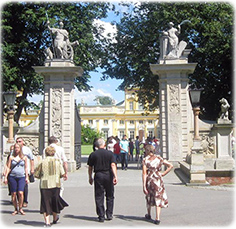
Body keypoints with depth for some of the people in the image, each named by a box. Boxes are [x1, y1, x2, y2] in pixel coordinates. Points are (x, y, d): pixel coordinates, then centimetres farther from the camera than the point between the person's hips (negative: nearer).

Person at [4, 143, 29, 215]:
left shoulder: (24, 157, 8)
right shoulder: (11, 157, 7)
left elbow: (26, 168, 12)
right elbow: (8, 168, 8)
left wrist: (27, 177, 7)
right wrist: (5, 177, 2)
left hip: (21, 177, -1)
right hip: (12, 177, 1)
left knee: (20, 193, -14)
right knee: (13, 194, 1)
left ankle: (20, 208, 2)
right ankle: (15, 209, 13)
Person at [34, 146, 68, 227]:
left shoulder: (43, 162, -4)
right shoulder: (57, 161, 0)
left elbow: (36, 175, 1)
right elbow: (62, 174, -2)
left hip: (44, 185, -2)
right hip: (55, 184, 2)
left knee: (45, 203, 4)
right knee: (54, 202, 18)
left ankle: (47, 221, -1)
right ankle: (55, 218, 36)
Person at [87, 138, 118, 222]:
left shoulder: (93, 154, 1)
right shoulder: (110, 153, -1)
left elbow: (90, 167, 5)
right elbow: (113, 165, -10)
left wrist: (90, 178, 15)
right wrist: (115, 176, -13)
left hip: (98, 175, 0)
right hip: (108, 175, 0)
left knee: (99, 197, 6)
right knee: (109, 196, 14)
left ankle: (101, 216, 6)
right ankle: (109, 215, 17)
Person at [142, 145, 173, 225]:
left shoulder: (145, 160, -6)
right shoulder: (159, 158, 4)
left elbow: (144, 173, -12)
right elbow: (171, 165, 5)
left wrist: (144, 186, -13)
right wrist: (163, 174, 5)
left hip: (149, 180, -1)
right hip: (158, 180, 1)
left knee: (149, 197, 21)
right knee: (158, 198, 5)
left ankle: (148, 214, 38)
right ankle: (157, 218, -6)